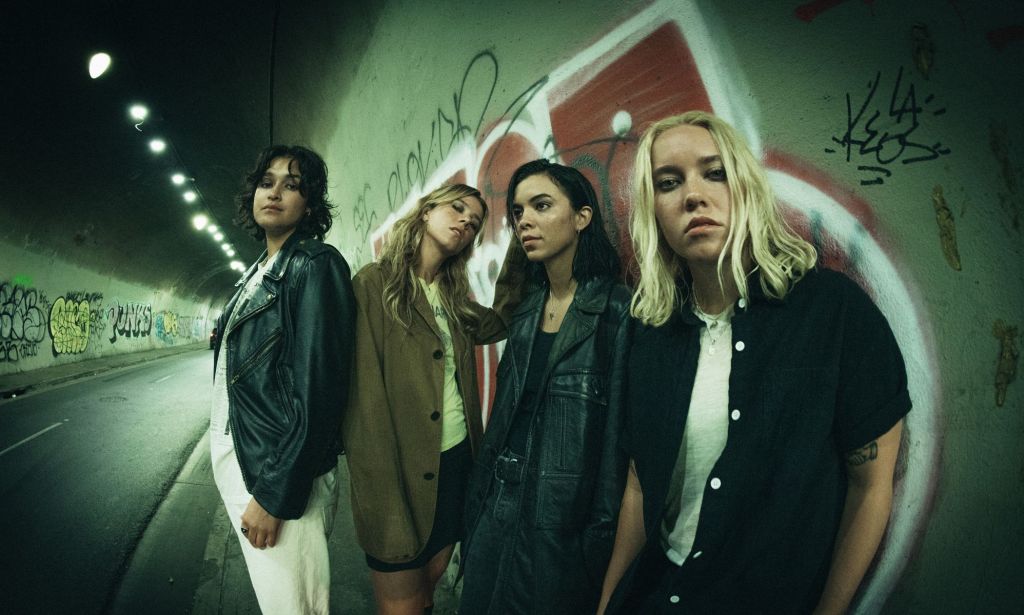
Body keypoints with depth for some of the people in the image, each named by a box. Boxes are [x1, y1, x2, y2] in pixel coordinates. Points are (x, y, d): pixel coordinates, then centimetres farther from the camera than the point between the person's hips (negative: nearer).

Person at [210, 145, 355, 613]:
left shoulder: (315, 265, -13)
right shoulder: (257, 273, 14)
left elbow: (318, 386, -21)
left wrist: (275, 494, -21)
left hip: (278, 474, -8)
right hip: (236, 460, 9)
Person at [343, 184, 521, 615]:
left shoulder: (453, 296, 13)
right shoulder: (376, 282, -10)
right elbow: (367, 401, -15)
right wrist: (385, 505, -19)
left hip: (458, 463, 6)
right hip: (402, 471, -6)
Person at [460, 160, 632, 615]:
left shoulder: (618, 311, -14)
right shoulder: (526, 312, 5)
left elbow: (620, 437, -14)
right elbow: (504, 417, 10)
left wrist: (602, 538, -11)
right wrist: (478, 505, 12)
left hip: (566, 526, -6)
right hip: (497, 516, 6)